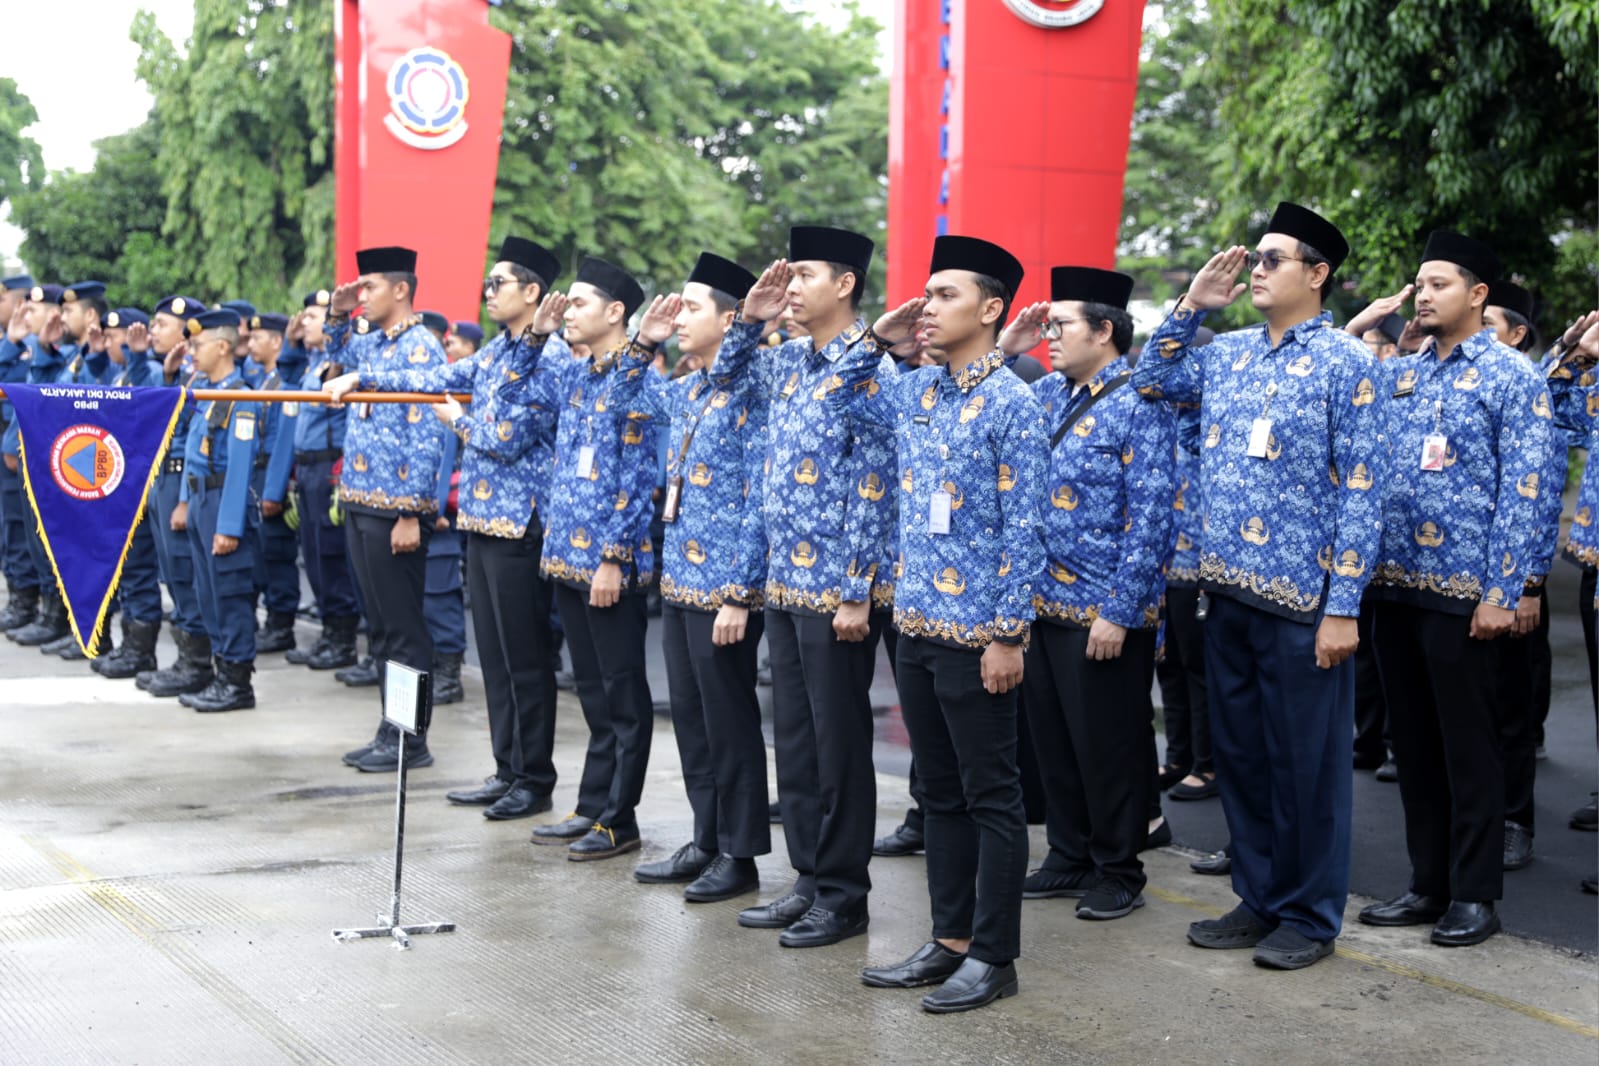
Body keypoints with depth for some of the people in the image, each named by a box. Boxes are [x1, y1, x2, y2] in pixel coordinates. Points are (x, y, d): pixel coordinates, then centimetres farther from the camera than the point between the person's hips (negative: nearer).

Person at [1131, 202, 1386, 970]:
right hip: (1227, 590, 6)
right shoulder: (1227, 353, 10)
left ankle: (1311, 915, 15)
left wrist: (1343, 606, -15)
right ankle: (1259, 899, 26)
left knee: (1306, 761, 3)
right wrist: (1191, 305, 10)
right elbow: (1151, 381, 25)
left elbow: (1361, 491, -10)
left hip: (1301, 597, -6)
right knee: (1238, 753, 13)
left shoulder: (1346, 364, -7)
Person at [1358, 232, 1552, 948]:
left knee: (1467, 745, 2)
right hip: (1393, 585, 6)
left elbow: (1521, 491, -9)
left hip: (1461, 592, -6)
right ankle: (1427, 884, 21)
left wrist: (1501, 593, -14)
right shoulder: (1395, 374, 13)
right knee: (1412, 741, 11)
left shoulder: (1511, 377, -3)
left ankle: (1474, 895, 11)